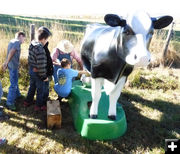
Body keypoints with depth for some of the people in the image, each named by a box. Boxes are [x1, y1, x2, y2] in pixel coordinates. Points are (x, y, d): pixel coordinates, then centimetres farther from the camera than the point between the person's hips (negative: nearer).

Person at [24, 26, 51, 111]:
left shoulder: (31, 45, -1)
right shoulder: (40, 50, -30)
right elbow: (41, 66, -27)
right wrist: (44, 76, -16)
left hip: (31, 70, 8)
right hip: (38, 73, -8)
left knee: (32, 86, 25)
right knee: (40, 89, 11)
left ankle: (28, 101, 42)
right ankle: (39, 106, 27)